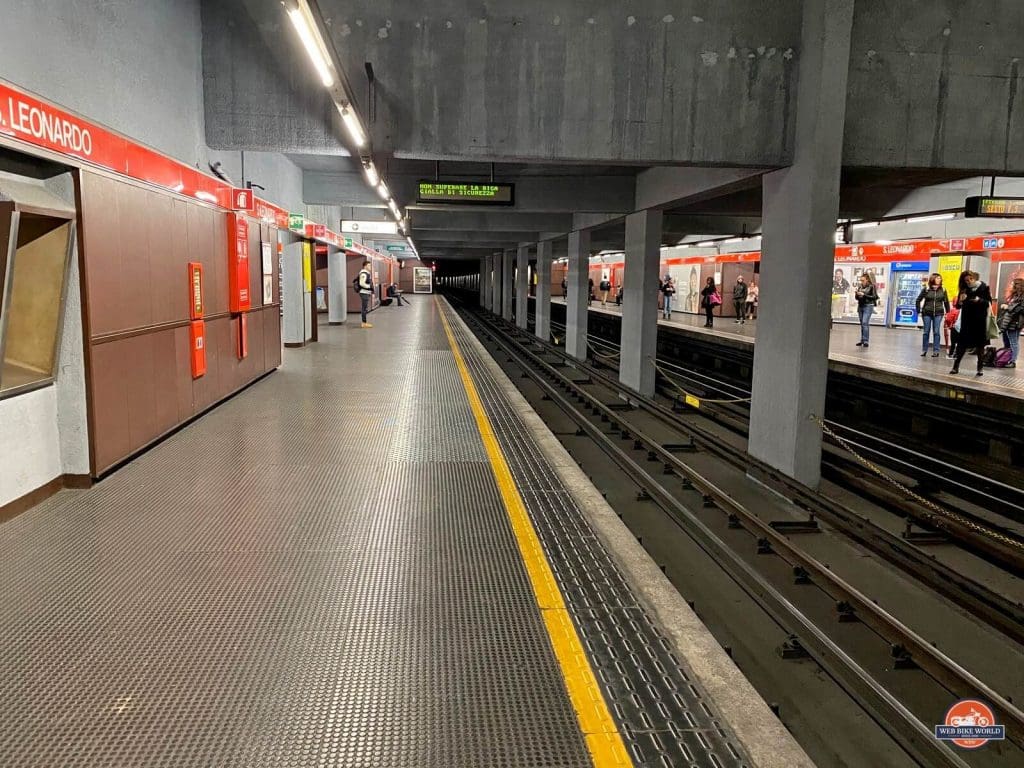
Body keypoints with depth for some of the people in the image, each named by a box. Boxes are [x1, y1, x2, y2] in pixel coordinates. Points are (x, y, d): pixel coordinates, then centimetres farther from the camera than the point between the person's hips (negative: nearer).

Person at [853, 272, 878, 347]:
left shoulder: (871, 286, -6)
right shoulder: (860, 286, 10)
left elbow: (874, 297, -11)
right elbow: (857, 298, 15)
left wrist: (864, 295, -17)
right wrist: (856, 294, -6)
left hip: (868, 306, -6)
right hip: (860, 306, 6)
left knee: (865, 323, -14)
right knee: (862, 324, 8)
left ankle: (865, 341, -13)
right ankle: (862, 340, 13)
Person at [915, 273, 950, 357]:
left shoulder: (942, 290, 4)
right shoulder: (926, 289, -2)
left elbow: (946, 302, 10)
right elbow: (918, 300, 3)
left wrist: (947, 312, 4)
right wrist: (919, 311, -1)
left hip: (938, 314, 1)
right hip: (927, 313, -1)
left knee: (936, 332, 1)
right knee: (926, 332, 5)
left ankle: (936, 351, 5)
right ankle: (924, 350, 14)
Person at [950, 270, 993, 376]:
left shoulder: (984, 288, -2)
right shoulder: (965, 290, 5)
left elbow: (988, 303, -5)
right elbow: (958, 306, 5)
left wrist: (980, 300, -23)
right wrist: (961, 300, -16)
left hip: (980, 321, -2)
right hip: (967, 321, 2)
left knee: (980, 344, 4)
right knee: (962, 344, 0)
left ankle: (980, 368, 9)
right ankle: (956, 367, 1)